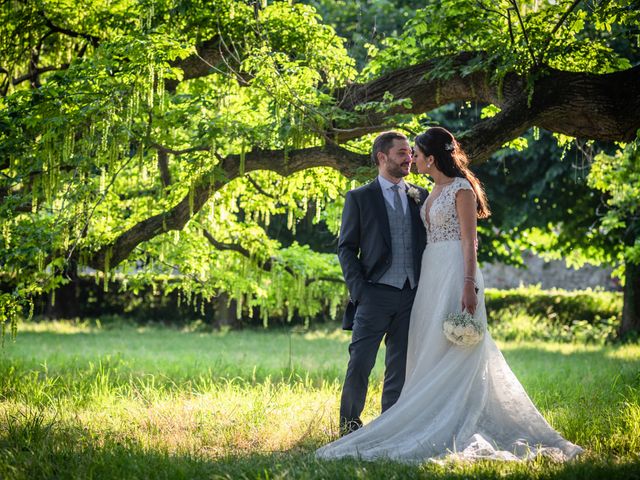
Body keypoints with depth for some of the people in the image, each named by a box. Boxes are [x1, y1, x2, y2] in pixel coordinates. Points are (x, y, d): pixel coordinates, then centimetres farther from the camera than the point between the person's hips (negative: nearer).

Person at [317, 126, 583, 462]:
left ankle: (455, 432, -5)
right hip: (432, 274, 9)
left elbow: (469, 241, -15)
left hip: (454, 273, -9)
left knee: (452, 356, -8)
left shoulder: (461, 189, -10)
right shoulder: (435, 190, 16)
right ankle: (437, 425, 12)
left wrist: (469, 285, -22)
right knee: (430, 355, 8)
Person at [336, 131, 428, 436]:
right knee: (360, 364, -7)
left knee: (400, 367, 6)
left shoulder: (420, 197, 14)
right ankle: (349, 428, 4)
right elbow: (346, 248, 2)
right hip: (375, 295, -4)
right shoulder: (360, 198, 4)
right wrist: (358, 290, -9)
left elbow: (429, 242, 16)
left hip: (411, 296, 4)